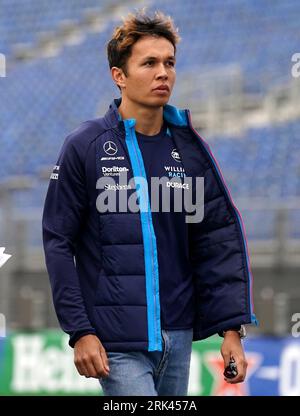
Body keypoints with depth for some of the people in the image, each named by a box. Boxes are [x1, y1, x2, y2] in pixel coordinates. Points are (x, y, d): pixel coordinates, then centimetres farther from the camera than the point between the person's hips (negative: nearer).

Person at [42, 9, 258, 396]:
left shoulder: (191, 149, 7)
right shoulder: (85, 146, -3)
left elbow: (220, 242, 7)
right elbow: (58, 243, -4)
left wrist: (232, 329, -1)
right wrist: (80, 332, -10)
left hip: (178, 335, 4)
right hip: (117, 342, -4)